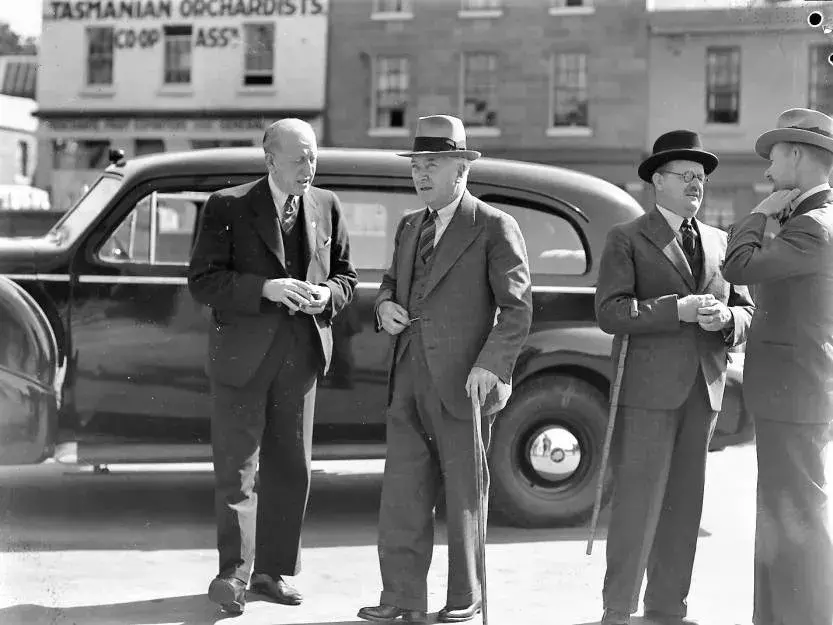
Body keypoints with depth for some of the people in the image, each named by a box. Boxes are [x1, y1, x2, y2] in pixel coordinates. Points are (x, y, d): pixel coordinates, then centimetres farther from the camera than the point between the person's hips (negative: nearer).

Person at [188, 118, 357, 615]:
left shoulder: (327, 206, 7)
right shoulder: (228, 207, -5)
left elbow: (346, 276, 14)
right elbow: (203, 281, -10)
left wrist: (328, 295, -9)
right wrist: (265, 288, -23)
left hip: (302, 353, 4)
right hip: (242, 354, -4)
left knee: (291, 468, 9)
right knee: (236, 468, -2)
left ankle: (274, 569, 20)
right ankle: (234, 574, 4)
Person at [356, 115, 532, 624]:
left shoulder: (494, 228, -4)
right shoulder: (410, 226, 16)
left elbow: (517, 309, -7)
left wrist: (489, 365, -19)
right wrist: (385, 305, 5)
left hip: (462, 382, -6)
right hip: (409, 379, 6)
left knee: (463, 497, 4)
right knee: (402, 492, 4)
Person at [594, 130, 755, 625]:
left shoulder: (719, 242, 16)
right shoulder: (627, 239, 0)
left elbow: (746, 315, 12)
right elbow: (611, 313, -11)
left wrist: (725, 318, -11)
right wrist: (677, 310, -20)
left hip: (703, 389, 5)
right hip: (648, 387, -5)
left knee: (683, 504, 8)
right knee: (638, 501, -5)